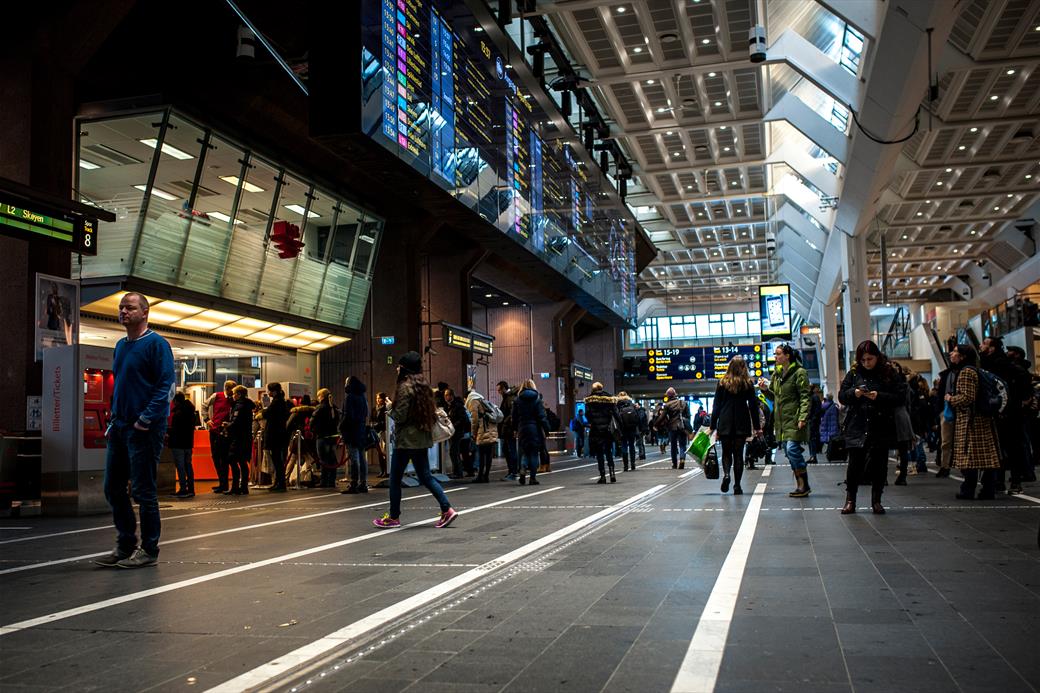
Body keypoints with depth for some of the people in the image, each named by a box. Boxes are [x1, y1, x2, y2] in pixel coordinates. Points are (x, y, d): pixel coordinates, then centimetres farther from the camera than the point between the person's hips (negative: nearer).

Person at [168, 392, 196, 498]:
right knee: (188, 465, 11)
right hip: (188, 443, 8)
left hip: (178, 444, -8)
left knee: (180, 466, -5)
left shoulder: (178, 413, -15)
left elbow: (174, 429, -17)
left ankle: (183, 489, -7)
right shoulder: (191, 411, 11)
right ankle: (191, 489, 12)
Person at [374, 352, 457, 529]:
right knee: (425, 476, 11)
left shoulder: (405, 387, -14)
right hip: (423, 438, 8)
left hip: (406, 439, -8)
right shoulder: (423, 385, 11)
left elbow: (400, 416, -16)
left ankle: (394, 517, 11)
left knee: (395, 478, 4)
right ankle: (447, 509, 0)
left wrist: (390, 409, 1)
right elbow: (431, 412, 15)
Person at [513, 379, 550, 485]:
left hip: (522, 430, 2)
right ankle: (533, 477, 2)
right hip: (535, 429, -2)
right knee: (534, 453, 4)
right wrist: (546, 429, -4)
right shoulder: (537, 399, -3)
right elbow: (542, 416, -7)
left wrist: (516, 429, 12)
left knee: (524, 452, 12)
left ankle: (522, 469, -14)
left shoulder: (518, 400, 3)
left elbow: (514, 417, 4)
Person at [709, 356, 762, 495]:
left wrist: (712, 425, 6)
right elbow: (753, 406, 2)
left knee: (726, 452, 10)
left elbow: (716, 406, 2)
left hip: (725, 423, 0)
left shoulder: (722, 383, 1)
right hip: (742, 424, 0)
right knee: (738, 454, 6)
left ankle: (726, 474, -18)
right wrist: (757, 427, 7)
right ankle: (737, 486, 4)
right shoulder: (748, 383, 2)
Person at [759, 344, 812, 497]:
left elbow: (805, 397, -12)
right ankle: (800, 485, 16)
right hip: (781, 420, 8)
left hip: (794, 419, -8)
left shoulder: (799, 372, -7)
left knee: (792, 449, -15)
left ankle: (804, 485, -6)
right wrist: (765, 389, 3)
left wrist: (802, 417, -21)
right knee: (789, 452, 8)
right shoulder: (776, 374, 16)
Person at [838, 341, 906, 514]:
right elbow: (841, 396, 7)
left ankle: (876, 501, 16)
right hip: (857, 427, 1)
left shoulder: (889, 374, 2)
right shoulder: (853, 373, 8)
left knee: (879, 464, 3)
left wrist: (879, 396, -17)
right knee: (855, 464, -2)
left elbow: (901, 397, -4)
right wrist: (854, 393, -13)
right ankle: (850, 501, 8)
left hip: (881, 428, -1)